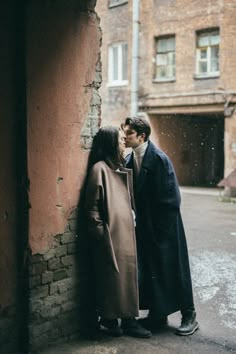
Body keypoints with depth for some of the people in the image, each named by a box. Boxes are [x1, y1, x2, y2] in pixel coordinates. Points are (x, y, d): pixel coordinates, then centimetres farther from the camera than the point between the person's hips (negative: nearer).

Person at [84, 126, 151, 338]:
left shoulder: (120, 168, 14)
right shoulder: (99, 168, -12)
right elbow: (92, 206, -14)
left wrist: (132, 218, 10)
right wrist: (100, 232, -13)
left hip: (125, 232, 8)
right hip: (110, 235, -8)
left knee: (127, 275, 11)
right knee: (110, 276, 2)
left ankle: (128, 319, 20)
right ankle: (109, 320, 17)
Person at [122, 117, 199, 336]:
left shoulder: (159, 158, -17)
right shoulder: (129, 159, 3)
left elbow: (171, 197, -16)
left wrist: (161, 226, -13)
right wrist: (137, 218, 1)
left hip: (163, 225, -6)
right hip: (144, 225, 7)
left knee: (173, 268, 3)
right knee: (149, 269, 13)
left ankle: (189, 316, 19)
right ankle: (157, 314, 28)